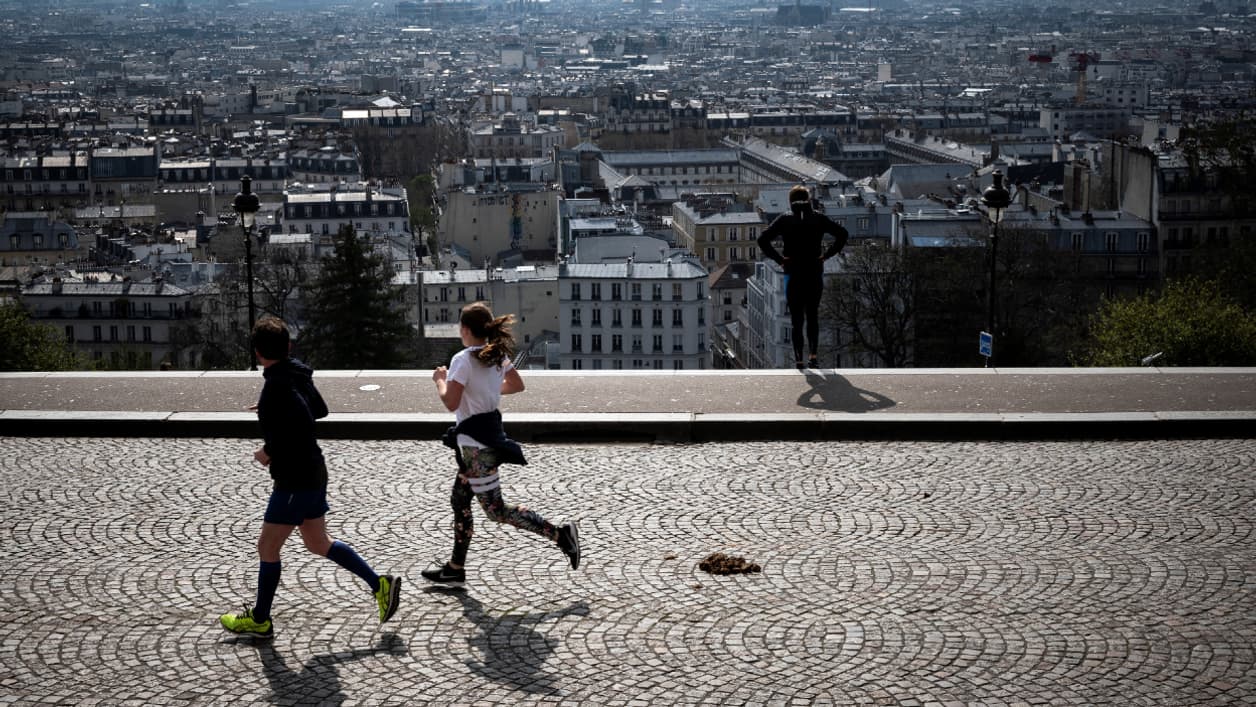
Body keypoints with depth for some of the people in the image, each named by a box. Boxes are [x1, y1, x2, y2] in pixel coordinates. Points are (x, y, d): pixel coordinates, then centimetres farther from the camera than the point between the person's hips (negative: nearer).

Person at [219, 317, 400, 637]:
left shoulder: (277, 386, -22)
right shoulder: (298, 374, 6)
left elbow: (303, 427, -31)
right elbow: (320, 409, 22)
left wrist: (269, 451, -18)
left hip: (295, 480, -10)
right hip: (313, 473, 10)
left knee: (267, 547, 3)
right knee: (318, 543, 18)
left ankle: (259, 619, 14)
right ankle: (379, 584, 16)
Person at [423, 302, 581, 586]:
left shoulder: (463, 360, -18)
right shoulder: (497, 355, 7)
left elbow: (451, 403, -22)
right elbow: (517, 385, 21)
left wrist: (440, 379, -6)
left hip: (475, 441, -9)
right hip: (491, 432, 9)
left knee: (496, 509, -5)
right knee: (459, 499, 17)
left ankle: (559, 533, -10)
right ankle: (455, 568, 22)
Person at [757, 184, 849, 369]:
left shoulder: (785, 220, -1)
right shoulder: (818, 218, 3)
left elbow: (763, 239, -11)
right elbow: (842, 234, -3)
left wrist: (779, 258, -7)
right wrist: (826, 255, -2)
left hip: (793, 275, -1)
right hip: (815, 274, 1)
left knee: (797, 318, 6)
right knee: (813, 316, 14)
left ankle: (799, 358, 2)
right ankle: (813, 355, 1)